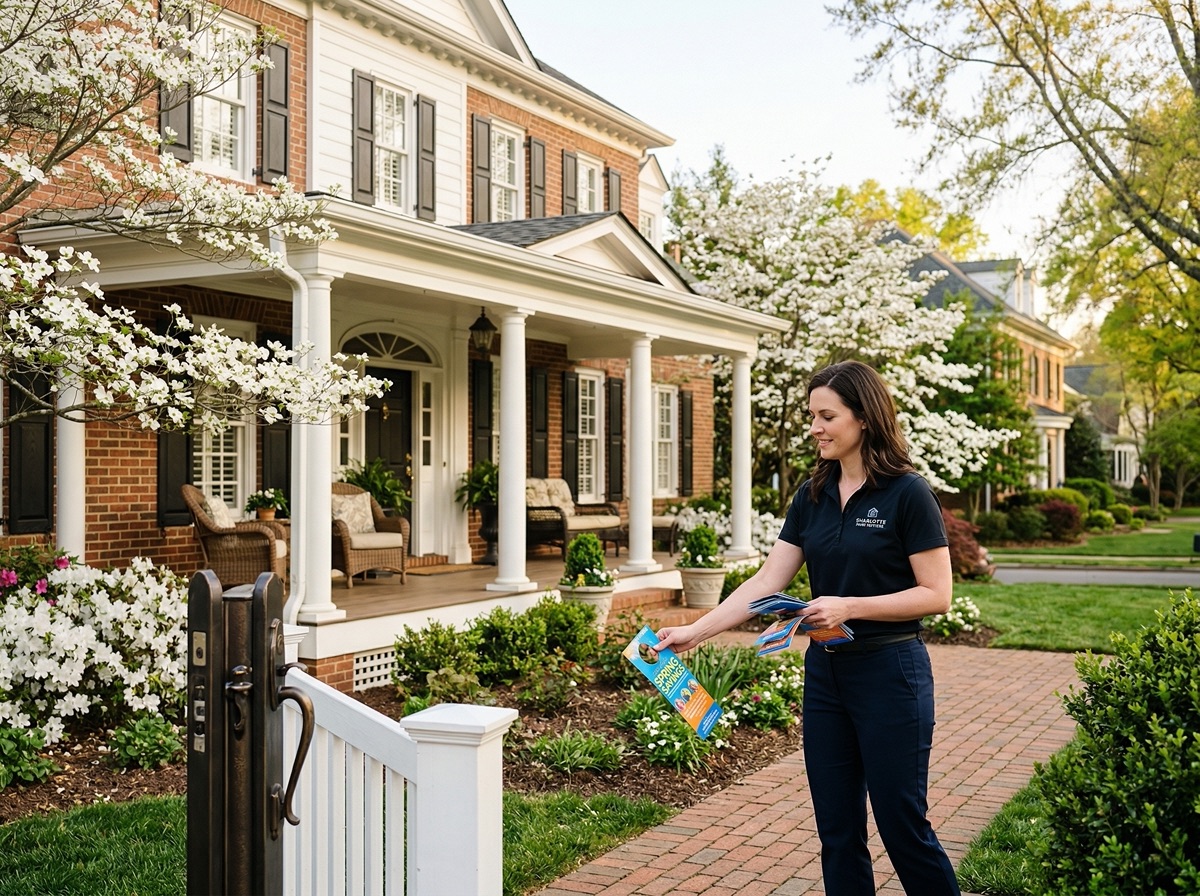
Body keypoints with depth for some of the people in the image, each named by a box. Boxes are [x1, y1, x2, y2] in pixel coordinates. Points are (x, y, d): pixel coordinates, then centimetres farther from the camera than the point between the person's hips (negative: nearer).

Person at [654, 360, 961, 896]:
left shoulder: (907, 494, -11)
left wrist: (850, 606, -22)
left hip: (890, 673, -6)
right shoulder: (813, 496, 7)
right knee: (837, 830, 10)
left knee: (902, 826, 2)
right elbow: (765, 583, 4)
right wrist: (695, 632, -5)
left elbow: (936, 595, -12)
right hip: (825, 672, 6)